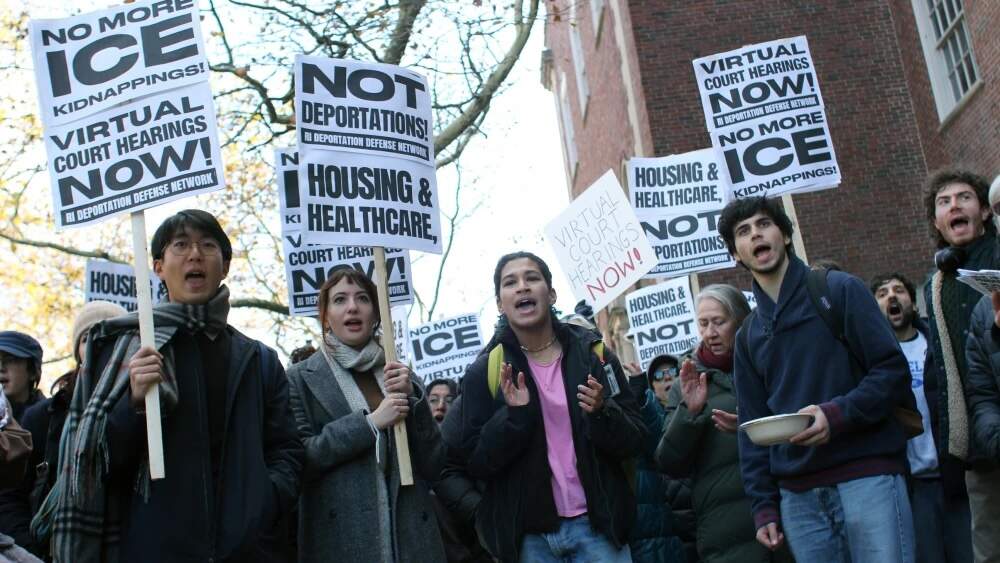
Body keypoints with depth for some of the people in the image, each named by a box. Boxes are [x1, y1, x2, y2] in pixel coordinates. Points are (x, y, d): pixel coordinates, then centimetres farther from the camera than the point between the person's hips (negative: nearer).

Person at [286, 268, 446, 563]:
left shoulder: (401, 376, 10)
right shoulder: (300, 379, 1)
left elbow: (433, 466, 6)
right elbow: (295, 459, -10)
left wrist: (412, 399, -7)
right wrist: (369, 423, -16)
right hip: (339, 539, -3)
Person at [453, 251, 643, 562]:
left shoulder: (593, 354, 1)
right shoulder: (483, 372, -1)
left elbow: (633, 442, 1)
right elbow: (474, 464, -4)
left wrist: (603, 413, -17)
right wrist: (513, 415, -18)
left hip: (597, 525, 1)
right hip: (528, 536, 0)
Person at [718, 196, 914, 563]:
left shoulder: (839, 290, 4)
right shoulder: (748, 335, 16)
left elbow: (893, 372, -3)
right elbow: (752, 427, 15)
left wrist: (837, 414, -18)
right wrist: (763, 506, 7)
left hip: (867, 476, -4)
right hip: (797, 495, 4)